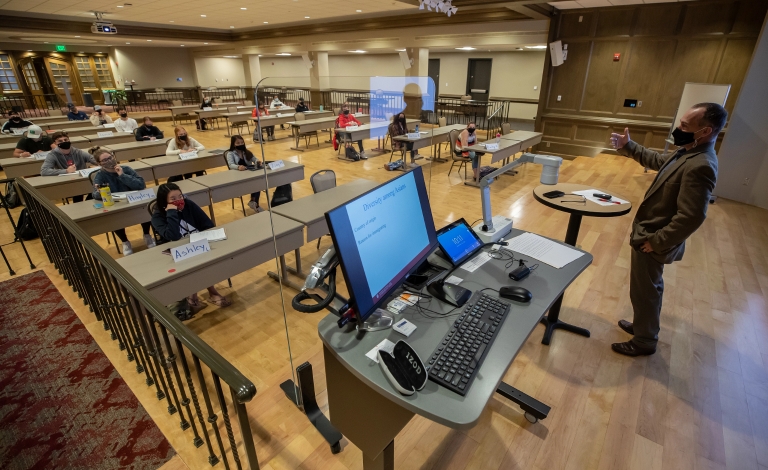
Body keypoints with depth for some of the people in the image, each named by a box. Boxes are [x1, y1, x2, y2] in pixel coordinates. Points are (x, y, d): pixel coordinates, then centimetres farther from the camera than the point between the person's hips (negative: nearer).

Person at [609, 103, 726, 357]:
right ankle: (644, 325, 46)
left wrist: (656, 242, -22)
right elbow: (657, 160, 23)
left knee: (643, 291, 8)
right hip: (651, 233, 10)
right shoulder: (689, 152, 3)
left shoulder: (700, 167, -28)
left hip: (652, 241, -10)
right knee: (649, 288, 25)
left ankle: (644, 342, 28)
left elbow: (691, 217, -30)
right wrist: (628, 146, 14)